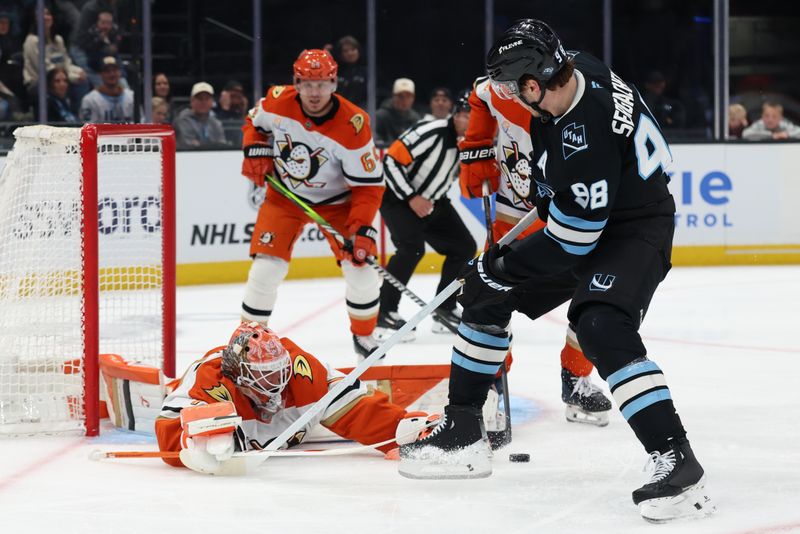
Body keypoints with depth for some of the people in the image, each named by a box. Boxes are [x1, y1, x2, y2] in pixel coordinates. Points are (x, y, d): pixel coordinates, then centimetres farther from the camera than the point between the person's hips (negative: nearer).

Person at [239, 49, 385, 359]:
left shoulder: (354, 125, -28)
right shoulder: (277, 102, -19)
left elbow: (369, 184, -22)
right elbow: (254, 122, 7)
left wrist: (362, 229, -30)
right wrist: (255, 151, -12)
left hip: (335, 201, -1)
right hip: (285, 196, 1)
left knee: (359, 266, -7)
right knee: (266, 267, -10)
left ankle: (364, 336, 17)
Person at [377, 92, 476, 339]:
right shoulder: (430, 133, -27)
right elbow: (391, 161, -26)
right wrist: (411, 198, -27)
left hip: (432, 201, 8)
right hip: (398, 197, -8)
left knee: (464, 247, 3)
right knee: (412, 249, -27)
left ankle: (444, 310, 13)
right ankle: (384, 312, -16)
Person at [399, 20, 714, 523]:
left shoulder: (586, 133, -34)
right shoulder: (575, 69, -9)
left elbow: (571, 240, -29)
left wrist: (502, 267, -17)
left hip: (633, 230, -10)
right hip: (579, 213, 10)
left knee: (602, 326, -33)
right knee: (485, 294, 12)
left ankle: (676, 462, -32)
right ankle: (463, 433, 22)